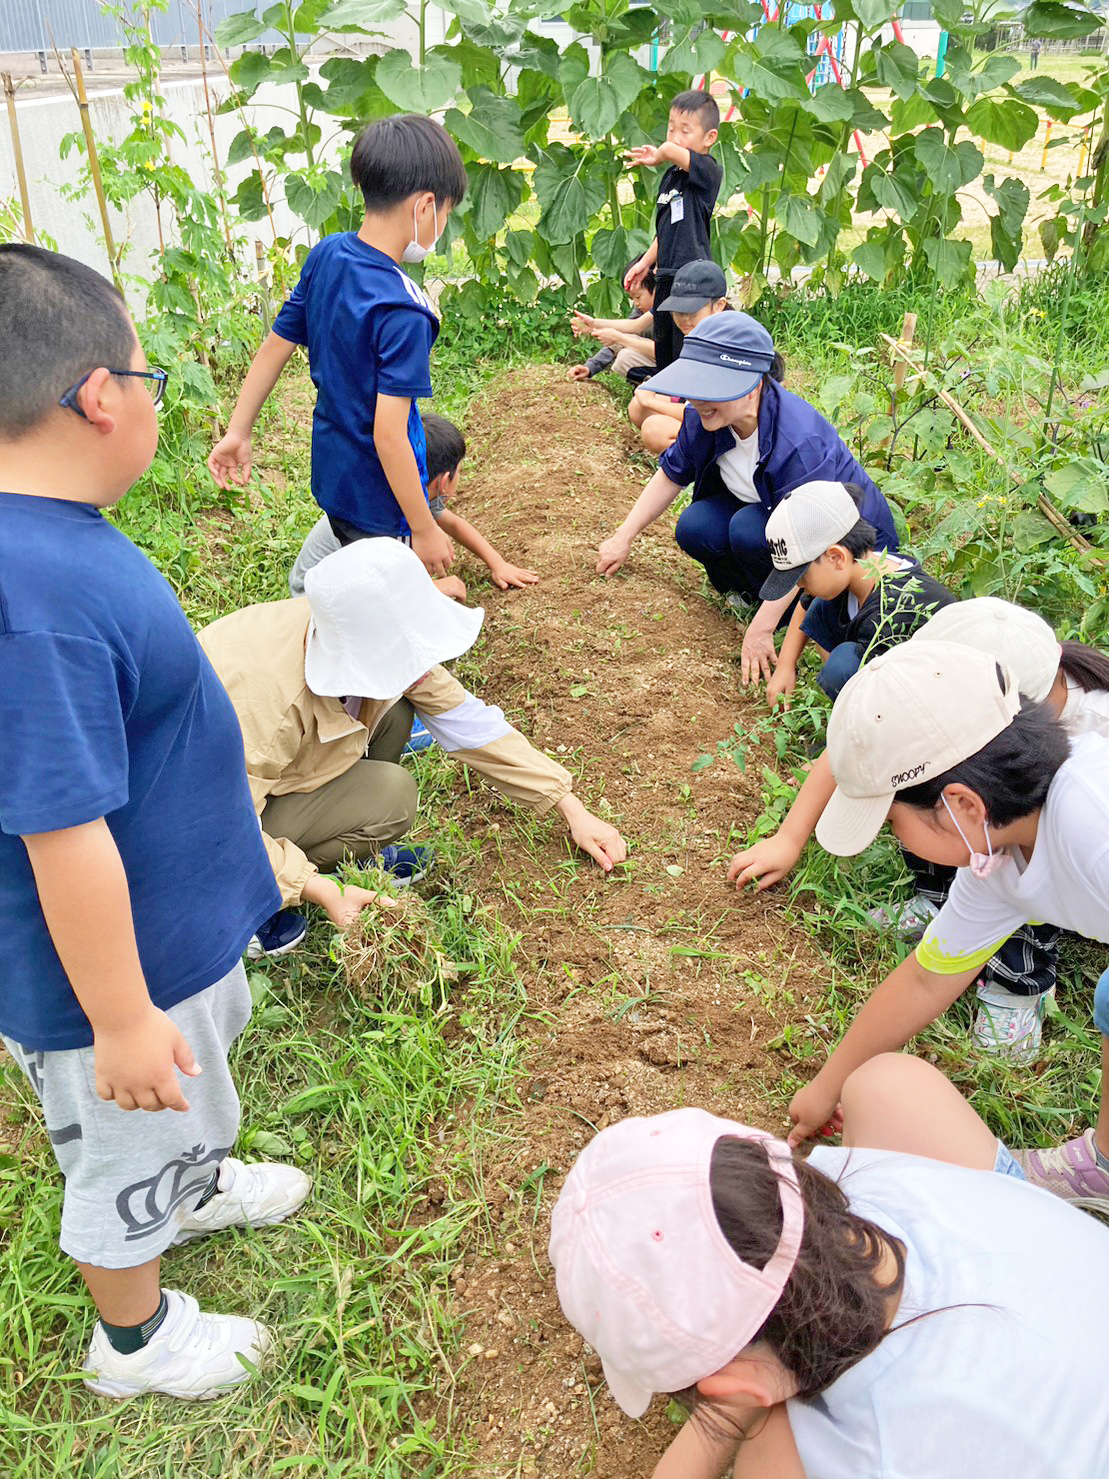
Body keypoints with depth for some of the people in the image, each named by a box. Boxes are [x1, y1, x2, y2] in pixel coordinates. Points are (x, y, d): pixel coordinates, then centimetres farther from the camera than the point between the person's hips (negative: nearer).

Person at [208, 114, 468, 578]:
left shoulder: (326, 255, -3)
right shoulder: (401, 313, -27)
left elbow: (275, 348, 5)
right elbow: (388, 433, -27)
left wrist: (238, 433, 15)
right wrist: (425, 530, -20)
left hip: (331, 472, 8)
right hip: (379, 503, -8)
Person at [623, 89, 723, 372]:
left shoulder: (708, 171, -12)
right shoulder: (670, 177, 13)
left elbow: (671, 150, -29)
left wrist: (657, 156, -8)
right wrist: (646, 262, 24)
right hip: (666, 277, 8)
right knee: (663, 349, 17)